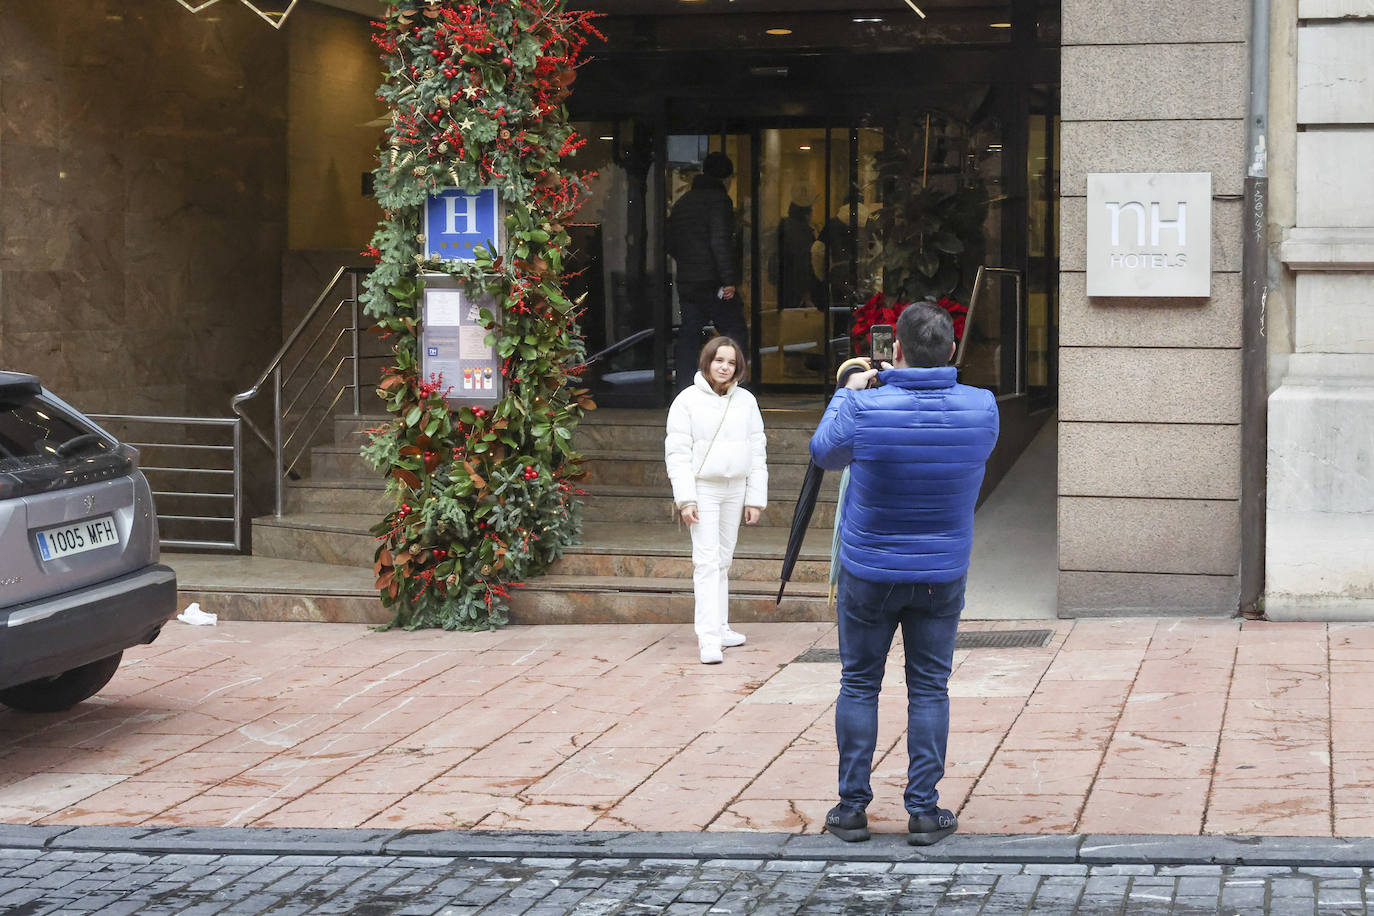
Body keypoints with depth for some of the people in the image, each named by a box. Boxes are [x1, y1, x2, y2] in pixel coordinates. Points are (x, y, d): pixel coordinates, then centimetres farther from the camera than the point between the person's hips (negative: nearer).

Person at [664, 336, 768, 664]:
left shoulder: (746, 401, 7)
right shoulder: (688, 401, -3)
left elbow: (758, 452, 9)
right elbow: (677, 453, -6)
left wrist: (756, 498, 4)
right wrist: (685, 498, -14)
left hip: (735, 489, 4)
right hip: (702, 488, -4)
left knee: (723, 560, 10)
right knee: (707, 560, -11)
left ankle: (720, 627, 19)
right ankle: (709, 638, -16)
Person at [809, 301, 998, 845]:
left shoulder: (865, 408, -19)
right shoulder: (981, 408, -11)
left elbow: (824, 454, 2)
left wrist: (849, 392, 15)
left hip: (869, 571, -1)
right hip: (943, 572, 1)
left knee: (859, 685, 10)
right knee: (930, 689, 8)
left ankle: (851, 808, 14)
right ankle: (924, 812, 8)